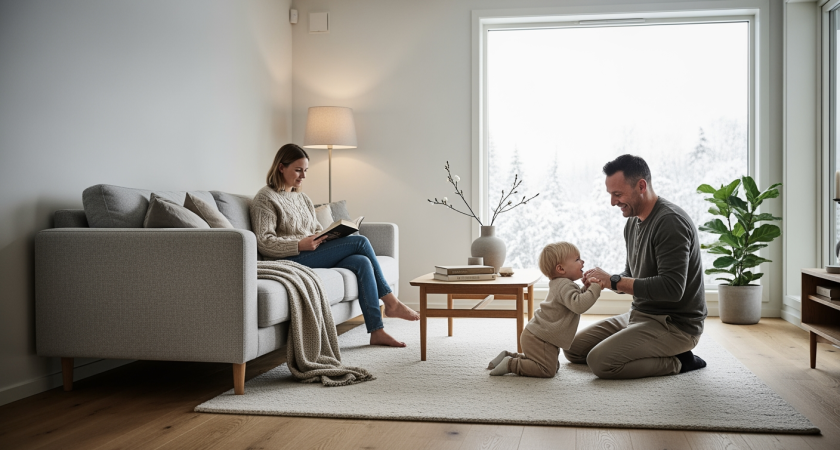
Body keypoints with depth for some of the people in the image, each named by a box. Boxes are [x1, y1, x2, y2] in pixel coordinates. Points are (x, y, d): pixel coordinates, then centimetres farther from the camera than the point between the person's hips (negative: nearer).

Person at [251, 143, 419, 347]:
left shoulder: (302, 198, 22)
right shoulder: (265, 198, -3)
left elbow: (317, 229, 23)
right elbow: (264, 243, -13)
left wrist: (332, 234, -1)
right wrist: (301, 245, -25)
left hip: (315, 256, 8)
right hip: (291, 260, -8)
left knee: (362, 262, -20)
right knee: (360, 241, -17)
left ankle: (377, 332, -21)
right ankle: (391, 302, -5)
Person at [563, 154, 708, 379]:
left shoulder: (670, 221, -21)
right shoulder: (633, 222, 9)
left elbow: (672, 288, -29)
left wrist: (614, 281, -25)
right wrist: (601, 280, -5)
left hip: (675, 324, -10)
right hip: (639, 315, 10)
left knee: (601, 361, -25)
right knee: (573, 349, 8)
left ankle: (677, 362, -3)